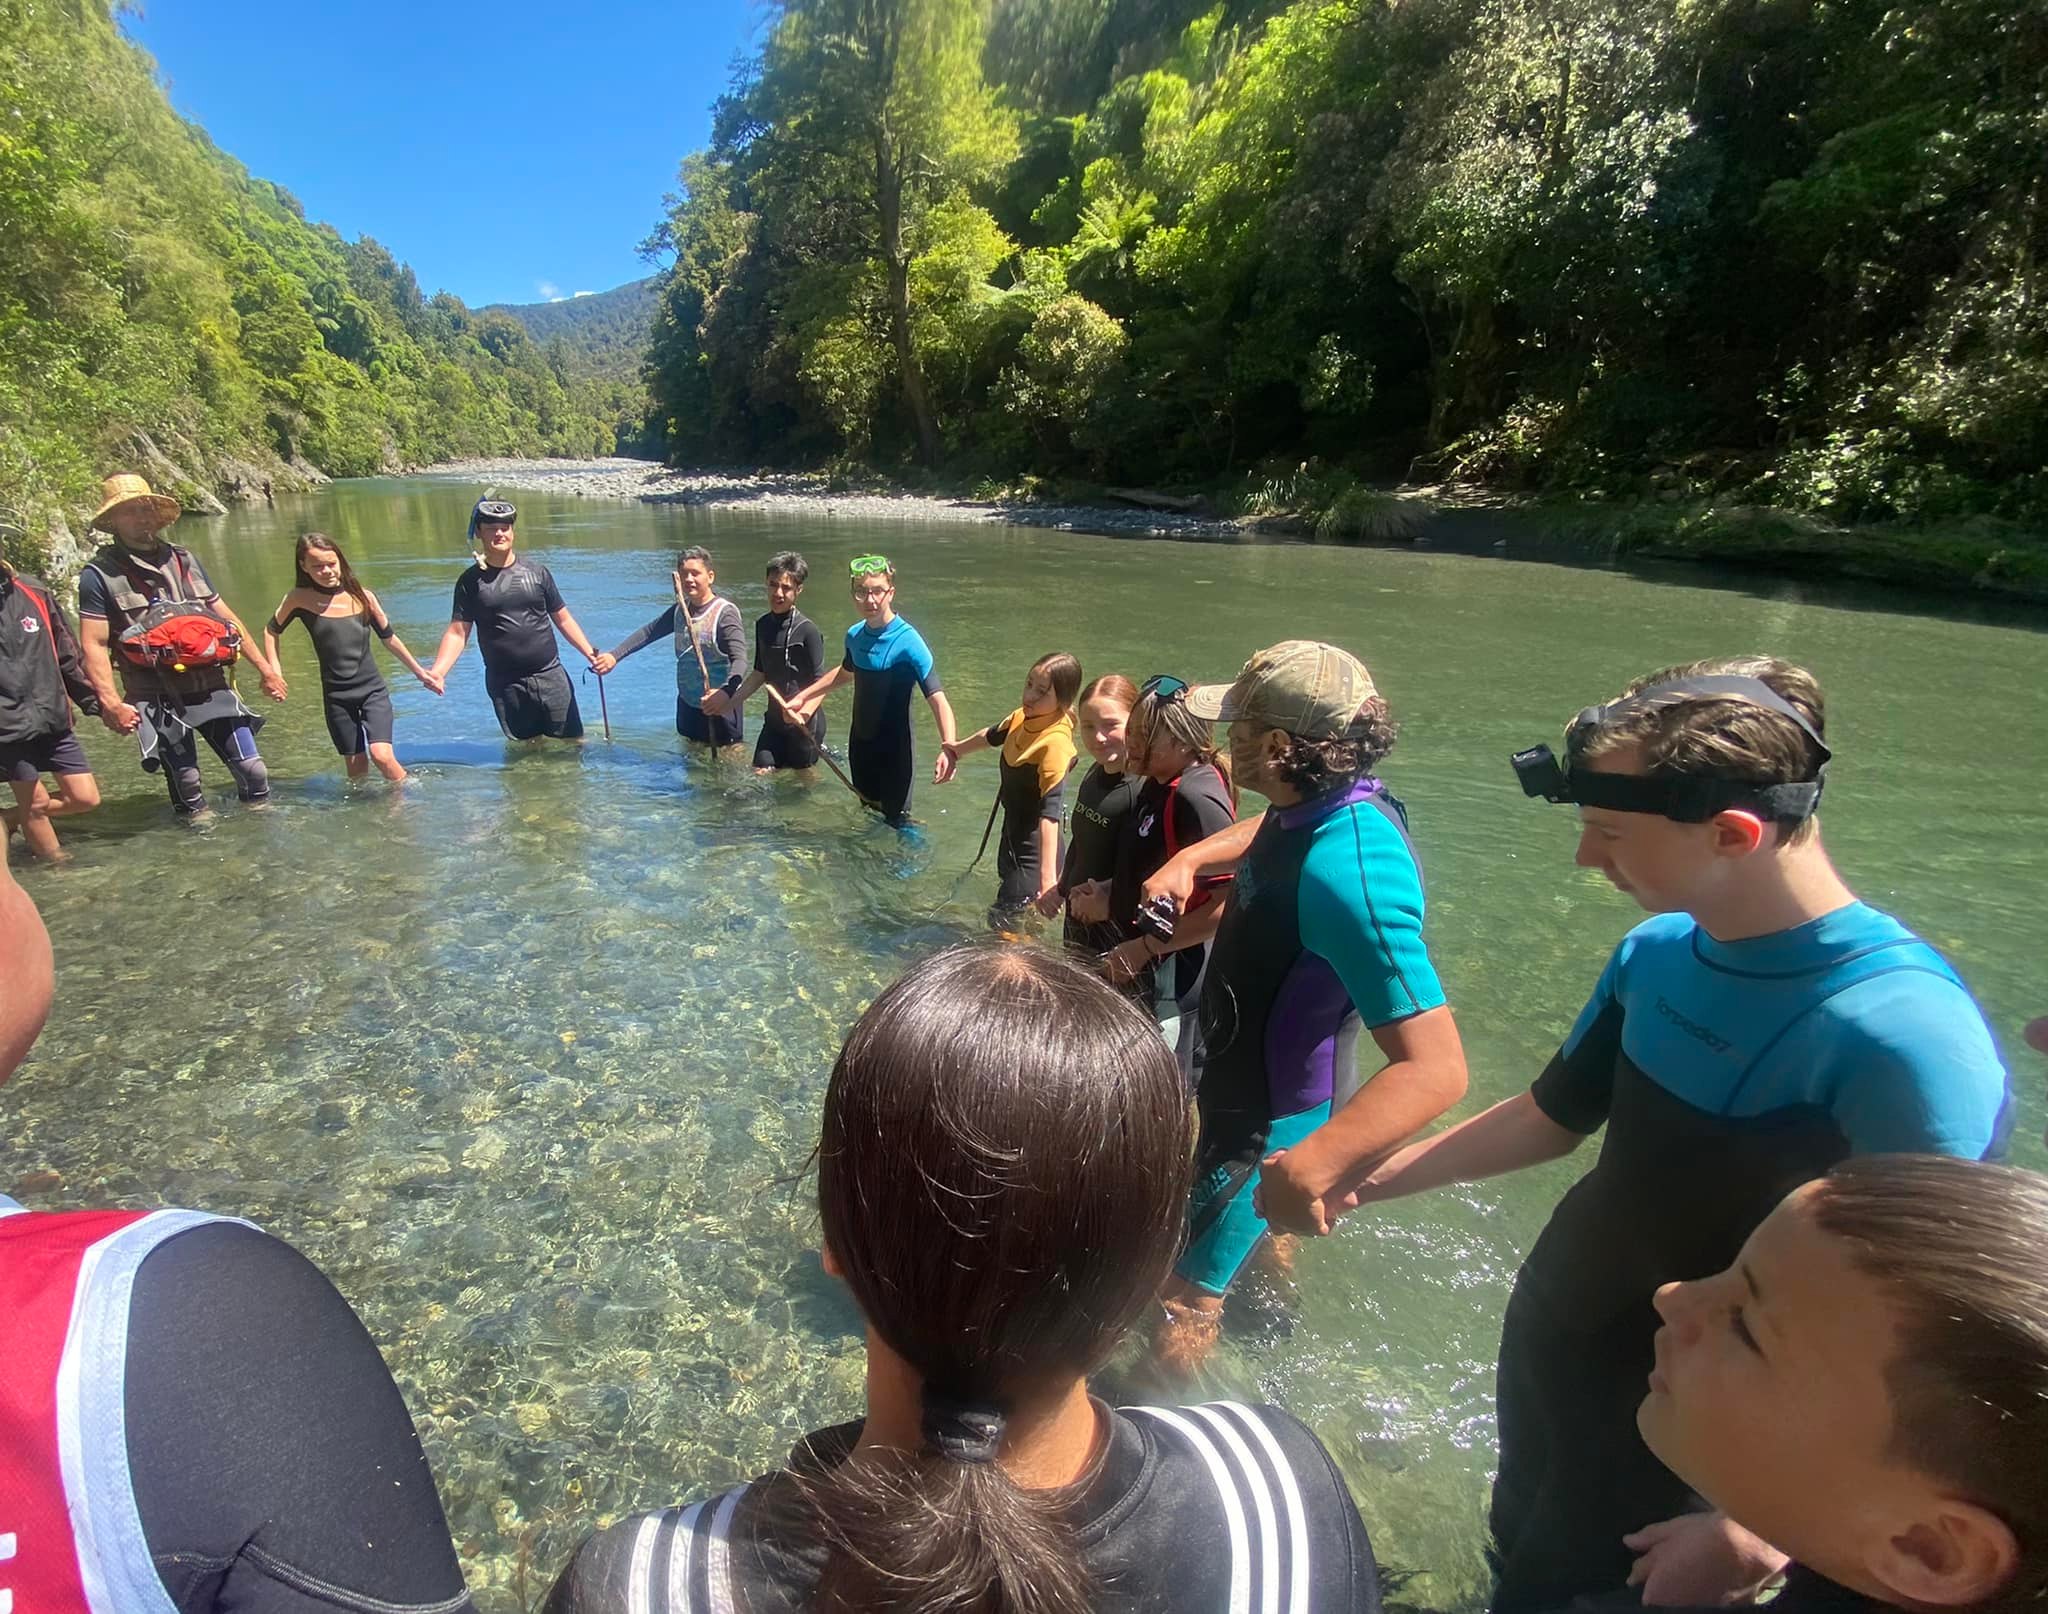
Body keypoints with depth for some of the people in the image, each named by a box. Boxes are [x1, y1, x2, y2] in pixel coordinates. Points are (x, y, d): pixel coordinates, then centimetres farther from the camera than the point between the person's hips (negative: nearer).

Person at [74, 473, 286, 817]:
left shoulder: (183, 560, 14)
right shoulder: (100, 574, -1)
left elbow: (227, 618, 19)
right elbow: (94, 645, -6)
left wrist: (265, 668, 16)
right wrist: (110, 703, -16)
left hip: (213, 688, 4)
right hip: (158, 699, -4)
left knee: (254, 774, 1)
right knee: (187, 788, 3)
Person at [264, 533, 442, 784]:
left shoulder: (362, 597, -5)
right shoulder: (300, 599, -5)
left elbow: (389, 637, 9)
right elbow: (271, 630, 12)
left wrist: (419, 671, 15)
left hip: (372, 690, -1)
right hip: (336, 696, 1)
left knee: (381, 754, -18)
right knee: (356, 766, 5)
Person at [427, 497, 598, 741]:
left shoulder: (537, 572, 5)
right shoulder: (471, 581, 2)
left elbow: (562, 619, 10)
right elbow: (457, 632, -1)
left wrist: (590, 654, -1)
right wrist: (437, 671, -16)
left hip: (550, 676, 1)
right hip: (505, 685, -1)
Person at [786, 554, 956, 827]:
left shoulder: (908, 641, -22)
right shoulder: (855, 635, -1)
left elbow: (937, 700, -31)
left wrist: (947, 748, -46)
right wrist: (802, 697, 26)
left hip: (894, 751, -6)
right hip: (860, 745, 7)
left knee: (896, 820, -2)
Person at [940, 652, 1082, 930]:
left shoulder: (1056, 742, -31)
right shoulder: (1023, 717, -5)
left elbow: (1051, 811, -38)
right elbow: (991, 735, 19)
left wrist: (1048, 878, -43)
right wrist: (955, 751, 36)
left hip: (1034, 848, -9)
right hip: (1013, 833, 10)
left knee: (1002, 921, -6)